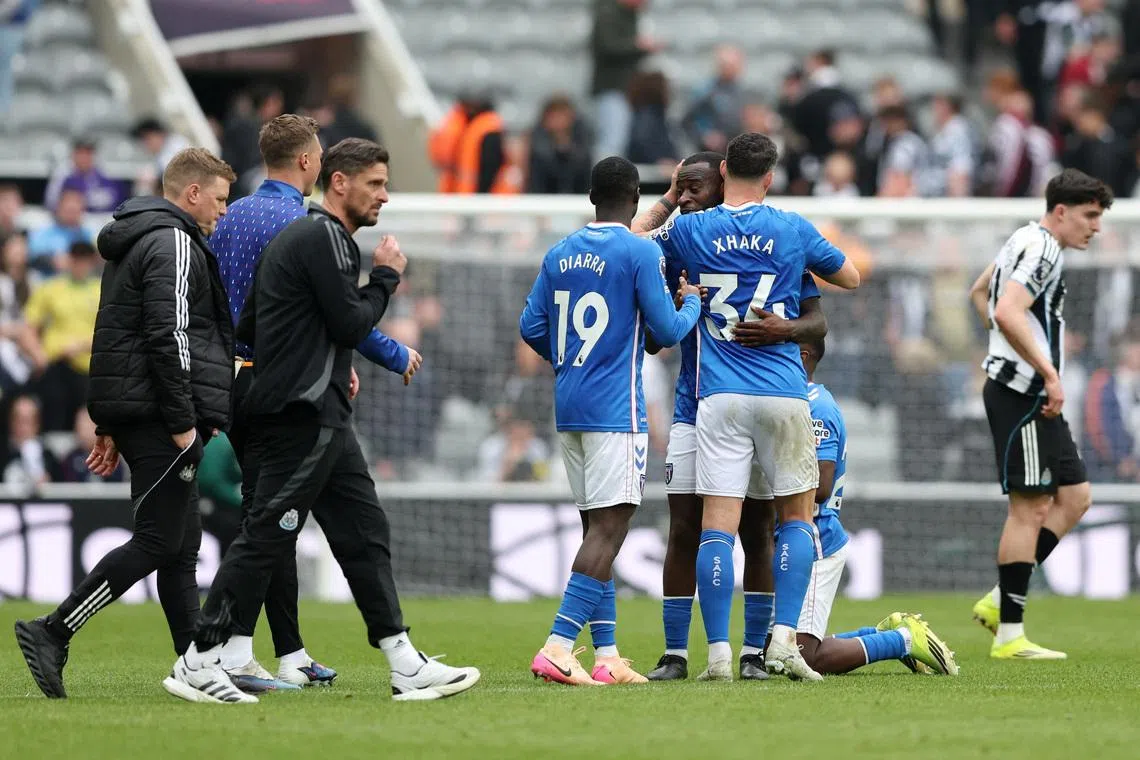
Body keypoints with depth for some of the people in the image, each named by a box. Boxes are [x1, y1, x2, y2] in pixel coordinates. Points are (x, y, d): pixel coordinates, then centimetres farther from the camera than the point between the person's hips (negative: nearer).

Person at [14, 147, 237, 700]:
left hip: (131, 412, 10)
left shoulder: (132, 243, 21)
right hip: (163, 416, -10)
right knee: (158, 542, -10)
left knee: (183, 545, 10)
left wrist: (112, 428, 22)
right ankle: (53, 633, -12)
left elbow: (121, 334, 23)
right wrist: (183, 422, -19)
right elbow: (169, 338, -20)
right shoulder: (174, 246, -11)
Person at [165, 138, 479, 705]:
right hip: (303, 418, -11)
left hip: (321, 418, 11)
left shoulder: (295, 236, 20)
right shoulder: (324, 238, -11)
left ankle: (407, 667, 9)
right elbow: (352, 324, -17)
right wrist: (386, 276, -1)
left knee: (364, 533, 9)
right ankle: (197, 664, -6)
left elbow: (248, 328, 21)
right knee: (266, 539, -9)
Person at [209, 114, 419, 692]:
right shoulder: (301, 224, -13)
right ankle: (231, 653, -15)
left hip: (231, 379, 8)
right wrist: (398, 357, 1)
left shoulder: (230, 217, 12)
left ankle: (292, 656, 18)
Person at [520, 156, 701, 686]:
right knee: (608, 529, -10)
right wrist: (692, 304, 12)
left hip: (569, 407, 7)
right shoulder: (640, 253, -9)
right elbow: (664, 330, -8)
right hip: (617, 410, -7)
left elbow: (531, 327, 11)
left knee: (598, 530, 12)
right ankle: (557, 648, -22)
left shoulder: (559, 255, 10)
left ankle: (606, 657, 11)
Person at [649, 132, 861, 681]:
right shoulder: (793, 230, 2)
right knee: (797, 515, 11)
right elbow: (850, 277, 18)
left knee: (717, 525, -3)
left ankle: (718, 652, -9)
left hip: (720, 398, 0)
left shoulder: (690, 230, 2)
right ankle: (783, 640, -1)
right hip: (784, 396, 0)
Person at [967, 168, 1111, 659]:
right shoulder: (1040, 249, -14)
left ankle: (999, 601, 9)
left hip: (1033, 397, 11)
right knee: (1029, 507, -9)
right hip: (1022, 393, -11)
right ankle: (1009, 635, -8)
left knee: (1074, 496, 10)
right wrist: (1049, 373, -28)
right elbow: (1007, 312, -29)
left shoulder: (1030, 243, 18)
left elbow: (980, 293, 32)